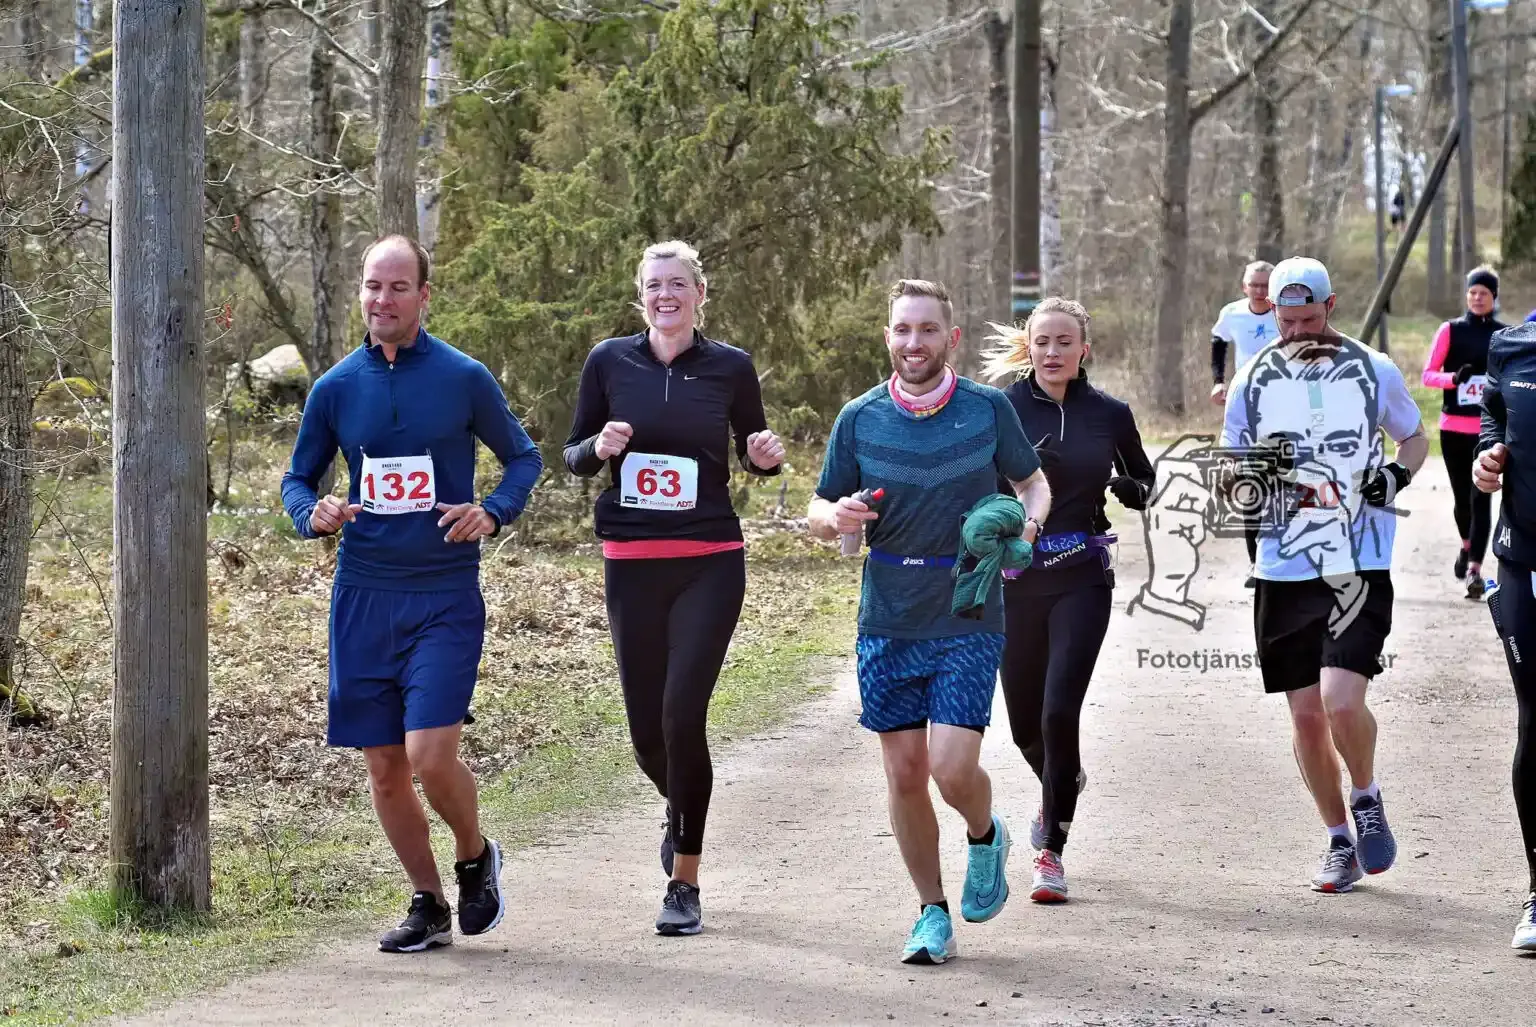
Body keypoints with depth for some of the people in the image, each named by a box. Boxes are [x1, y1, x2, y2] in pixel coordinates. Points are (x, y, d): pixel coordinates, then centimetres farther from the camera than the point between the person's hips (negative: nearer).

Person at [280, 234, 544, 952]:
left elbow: (523, 457, 10)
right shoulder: (336, 388, 5)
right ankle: (428, 906, 22)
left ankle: (475, 858, 16)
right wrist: (313, 515, -9)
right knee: (384, 768, 5)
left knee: (430, 756, -15)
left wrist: (493, 512, -9)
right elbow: (298, 480, 14)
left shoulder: (464, 378, -2)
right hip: (362, 592, 3)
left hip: (445, 595, -3)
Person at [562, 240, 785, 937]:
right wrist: (599, 446, -14)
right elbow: (573, 459, 8)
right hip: (631, 564, 2)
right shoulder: (609, 362, 2)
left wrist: (766, 456, -9)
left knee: (682, 714, -14)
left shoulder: (730, 368, 1)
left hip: (710, 564, -2)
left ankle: (684, 882, -2)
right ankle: (680, 811, 40)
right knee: (646, 728, 4)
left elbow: (752, 454, 14)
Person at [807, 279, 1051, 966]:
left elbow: (1033, 481, 12)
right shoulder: (859, 419, 1)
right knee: (905, 774, 3)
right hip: (888, 623, 2)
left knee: (952, 767, -14)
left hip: (968, 619, -2)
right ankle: (933, 914, 19)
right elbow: (819, 511, 9)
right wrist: (835, 517, -16)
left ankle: (986, 838, 21)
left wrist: (1028, 522, -11)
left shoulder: (989, 409, -2)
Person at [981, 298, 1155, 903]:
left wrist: (1126, 485, -6)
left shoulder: (1109, 414, 2)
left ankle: (1051, 850, -3)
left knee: (1059, 710, -14)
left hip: (1082, 580, -1)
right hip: (1014, 579, 1)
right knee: (1025, 721, 10)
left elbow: (1144, 484, 16)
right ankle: (1063, 782, 46)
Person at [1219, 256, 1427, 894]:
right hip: (1284, 571, 2)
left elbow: (1415, 438, 18)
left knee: (1342, 700, -18)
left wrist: (1399, 473, -4)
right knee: (1306, 715, 5)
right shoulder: (1253, 381, 5)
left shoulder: (1373, 371, 3)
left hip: (1361, 566, -2)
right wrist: (1248, 470, -12)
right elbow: (1226, 477, 12)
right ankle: (1339, 841, 22)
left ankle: (1366, 799, 11)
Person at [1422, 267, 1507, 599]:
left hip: (1489, 429, -1)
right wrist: (1454, 377, -18)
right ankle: (1466, 546, 41)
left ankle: (1474, 569, -16)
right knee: (1462, 495, 11)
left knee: (1481, 497, -11)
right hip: (1454, 427, 1)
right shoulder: (1451, 330, 3)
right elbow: (1428, 375, 0)